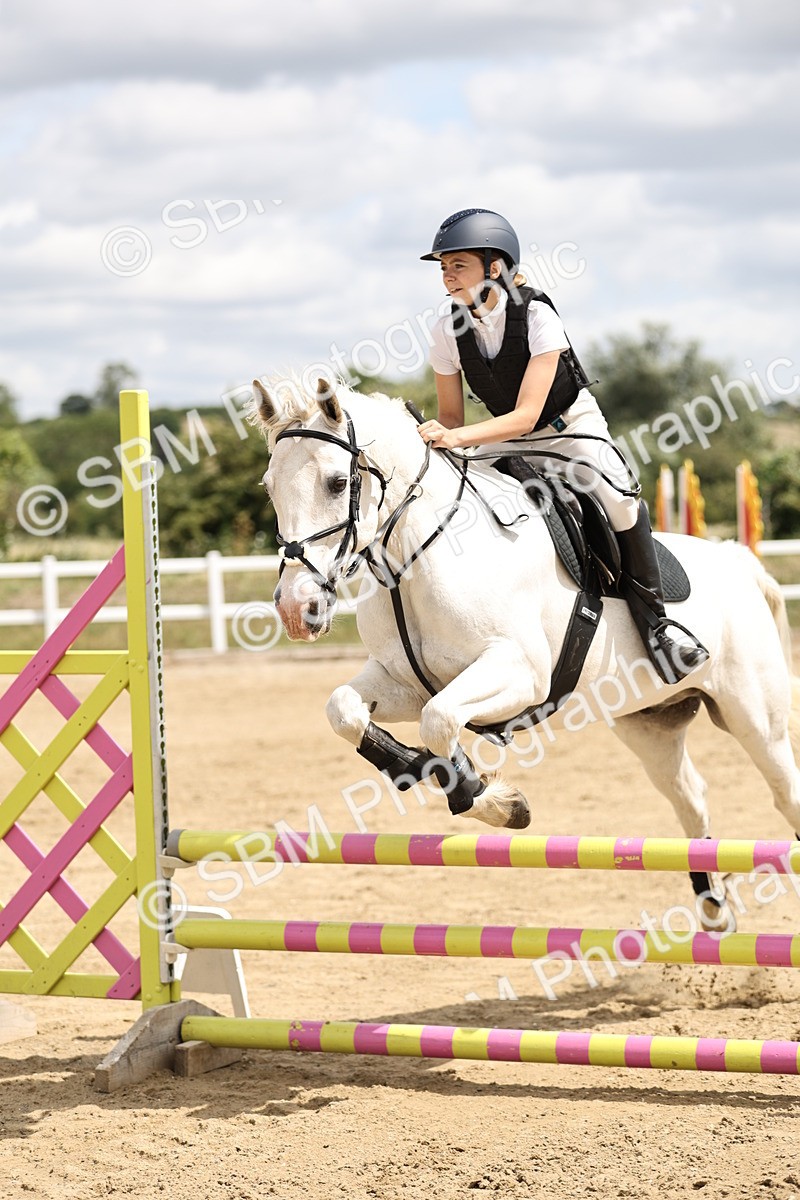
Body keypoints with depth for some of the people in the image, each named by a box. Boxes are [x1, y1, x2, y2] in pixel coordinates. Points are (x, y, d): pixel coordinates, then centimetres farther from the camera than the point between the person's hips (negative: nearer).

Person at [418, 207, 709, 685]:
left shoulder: (536, 315, -24)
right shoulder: (449, 332, -11)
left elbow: (526, 414, -29)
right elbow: (452, 417, -2)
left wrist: (459, 437, -43)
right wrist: (437, 433, -27)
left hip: (573, 427, -5)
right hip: (509, 440, 5)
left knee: (616, 493, -32)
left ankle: (651, 615, -17)